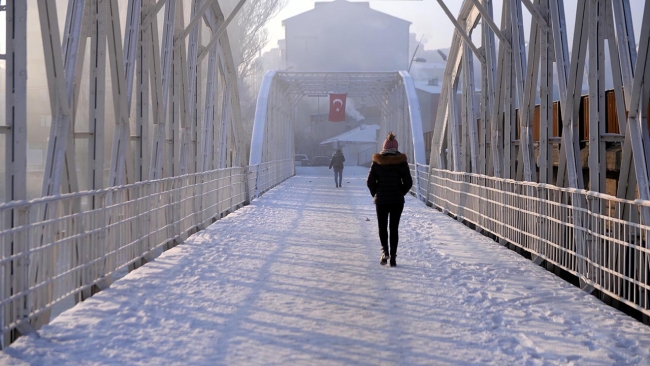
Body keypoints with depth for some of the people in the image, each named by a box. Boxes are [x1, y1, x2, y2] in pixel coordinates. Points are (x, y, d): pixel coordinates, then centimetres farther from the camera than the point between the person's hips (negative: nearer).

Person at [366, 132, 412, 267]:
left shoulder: (377, 161, -4)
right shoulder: (401, 161, -4)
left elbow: (370, 181, -4)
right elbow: (408, 182, -4)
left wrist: (375, 194, 10)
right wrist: (400, 194, 10)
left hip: (381, 200, 0)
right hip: (397, 200, 0)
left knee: (382, 227, 12)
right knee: (394, 228, 8)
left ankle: (385, 250, -11)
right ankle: (393, 257, 5)